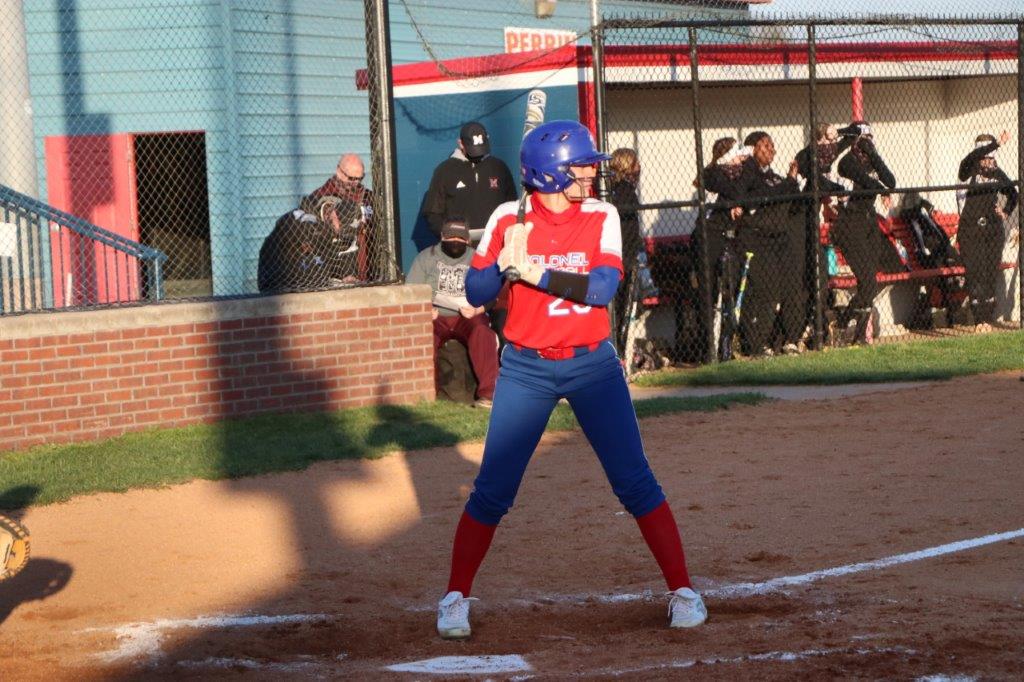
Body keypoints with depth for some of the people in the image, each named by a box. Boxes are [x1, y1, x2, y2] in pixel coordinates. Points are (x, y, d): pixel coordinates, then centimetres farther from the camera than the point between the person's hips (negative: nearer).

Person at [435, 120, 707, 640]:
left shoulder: (601, 217, -3)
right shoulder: (508, 219, -4)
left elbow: (603, 288, -16)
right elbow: (475, 293, -6)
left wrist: (533, 271, -22)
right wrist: (505, 260, -23)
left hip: (592, 364, 1)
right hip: (525, 368, 0)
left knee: (635, 482, -1)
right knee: (491, 491, -1)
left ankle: (682, 590, 8)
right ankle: (456, 597, 13)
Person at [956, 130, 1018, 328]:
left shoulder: (998, 174, 9)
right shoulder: (970, 170, -3)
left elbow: (1012, 194, 26)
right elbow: (971, 158, -27)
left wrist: (1006, 212, 9)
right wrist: (997, 144, -34)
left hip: (993, 229, 3)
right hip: (970, 230, -3)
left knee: (991, 274, 2)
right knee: (974, 274, -7)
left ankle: (988, 318, 8)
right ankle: (979, 319, -5)